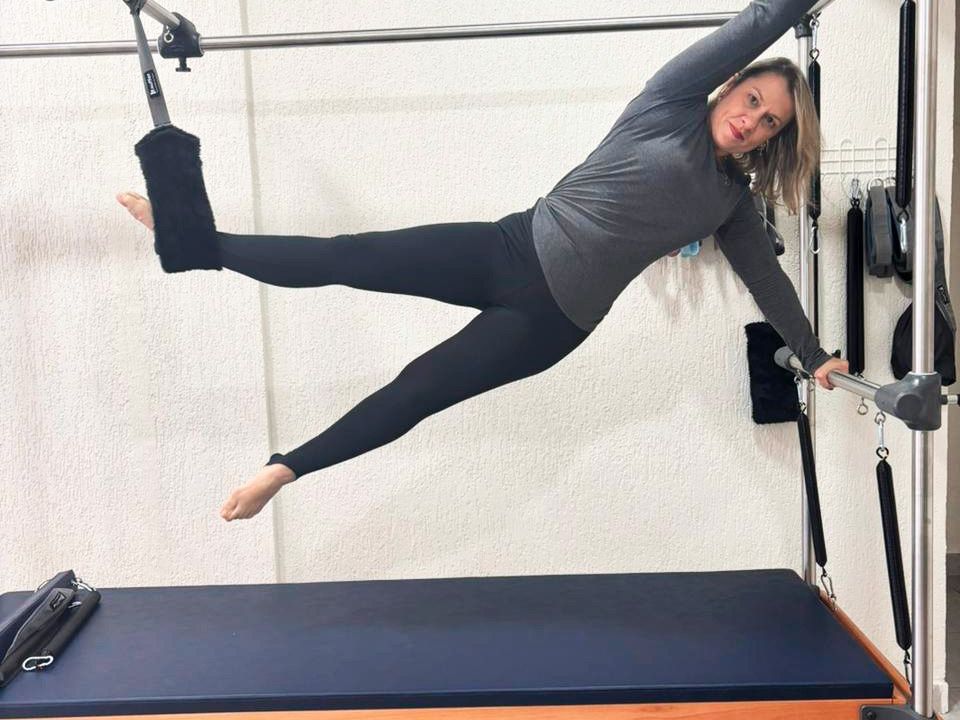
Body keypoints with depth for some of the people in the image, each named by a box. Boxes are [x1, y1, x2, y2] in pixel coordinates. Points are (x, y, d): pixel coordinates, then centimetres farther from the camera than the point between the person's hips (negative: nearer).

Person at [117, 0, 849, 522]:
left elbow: (767, 276, 21)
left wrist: (813, 355, 24)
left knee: (417, 393, 0)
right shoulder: (671, 107, 1)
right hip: (512, 248, -2)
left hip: (553, 320, 2)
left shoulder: (732, 199, 12)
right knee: (345, 258, -6)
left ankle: (283, 469, 12)